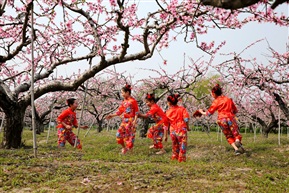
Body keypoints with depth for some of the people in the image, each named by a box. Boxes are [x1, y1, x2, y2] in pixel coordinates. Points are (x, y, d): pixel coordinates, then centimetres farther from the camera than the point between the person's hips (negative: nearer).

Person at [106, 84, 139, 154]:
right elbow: (120, 111, 14)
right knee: (119, 134, 2)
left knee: (129, 135, -2)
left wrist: (135, 120, -18)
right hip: (124, 120, 7)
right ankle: (124, 147, 18)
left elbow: (136, 112, -9)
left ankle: (129, 148, 13)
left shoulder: (133, 101, -9)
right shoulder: (124, 102, 11)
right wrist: (112, 115, 9)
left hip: (131, 120, -6)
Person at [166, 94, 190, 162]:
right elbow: (186, 119, -12)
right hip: (181, 130, -3)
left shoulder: (168, 112, 6)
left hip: (172, 131, 3)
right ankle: (181, 159, 6)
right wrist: (187, 127, 4)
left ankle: (175, 158, 31)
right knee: (182, 146, 5)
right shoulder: (182, 109, 2)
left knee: (175, 146, 21)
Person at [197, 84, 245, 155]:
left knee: (229, 136, 10)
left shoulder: (216, 102, 3)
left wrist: (202, 112, 24)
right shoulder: (228, 99, 13)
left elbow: (209, 113, 8)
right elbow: (235, 111, 18)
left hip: (222, 120, -1)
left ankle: (236, 148, -8)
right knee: (236, 134, 3)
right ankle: (237, 142, -30)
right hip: (231, 118, 1)